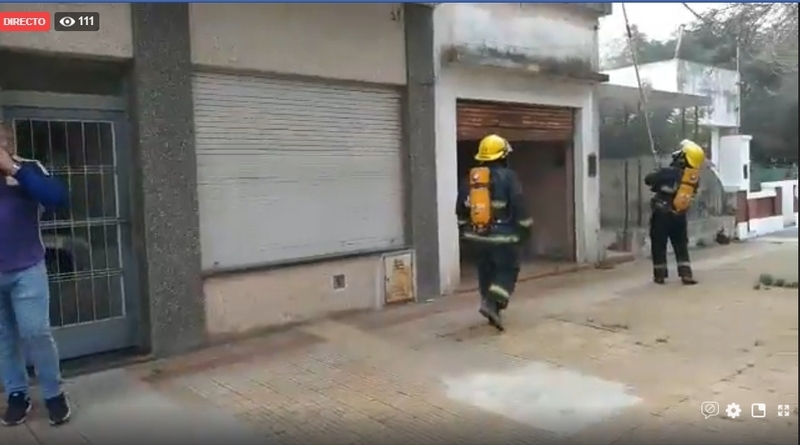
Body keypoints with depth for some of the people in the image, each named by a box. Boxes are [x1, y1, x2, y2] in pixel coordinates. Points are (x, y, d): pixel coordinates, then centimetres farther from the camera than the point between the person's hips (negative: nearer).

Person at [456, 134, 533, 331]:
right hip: (503, 236, -5)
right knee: (507, 270, 4)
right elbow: (519, 206, -11)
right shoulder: (507, 176, -10)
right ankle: (492, 303, -12)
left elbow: (461, 207, 13)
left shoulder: (471, 178, 7)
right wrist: (525, 228, 0)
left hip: (478, 235, 5)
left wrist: (464, 229, 24)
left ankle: (491, 307, 22)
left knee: (486, 272, 16)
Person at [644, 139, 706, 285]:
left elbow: (648, 179, -8)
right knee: (681, 246, 14)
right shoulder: (695, 177, -3)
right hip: (679, 216, 4)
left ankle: (660, 275, 10)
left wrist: (658, 185, 12)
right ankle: (686, 274, 7)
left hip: (662, 214, -4)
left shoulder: (668, 172, -19)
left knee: (659, 245, 6)